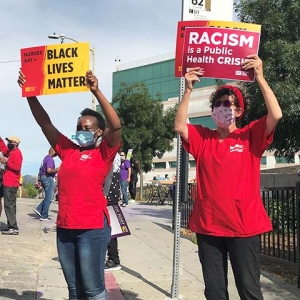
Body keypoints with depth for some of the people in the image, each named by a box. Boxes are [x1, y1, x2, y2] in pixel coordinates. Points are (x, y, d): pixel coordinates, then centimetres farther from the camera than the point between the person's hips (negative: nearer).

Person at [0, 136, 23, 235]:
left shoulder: (17, 153, -13)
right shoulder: (11, 152, 16)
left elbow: (17, 166, -24)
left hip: (11, 184, -10)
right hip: (9, 183, 10)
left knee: (9, 205, -11)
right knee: (10, 205, 11)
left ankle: (14, 228, -12)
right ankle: (11, 227, 16)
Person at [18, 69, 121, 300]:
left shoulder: (104, 153, -1)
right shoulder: (67, 150, 13)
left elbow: (116, 126, -18)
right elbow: (44, 123, 14)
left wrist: (96, 92, -24)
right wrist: (30, 94, 7)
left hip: (93, 228, -6)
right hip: (65, 227, 6)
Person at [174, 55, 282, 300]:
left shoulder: (251, 136, 0)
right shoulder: (202, 137, 8)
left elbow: (276, 115, -14)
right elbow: (179, 126, -6)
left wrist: (259, 76, -15)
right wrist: (188, 89, -8)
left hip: (244, 225, -3)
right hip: (208, 224, 3)